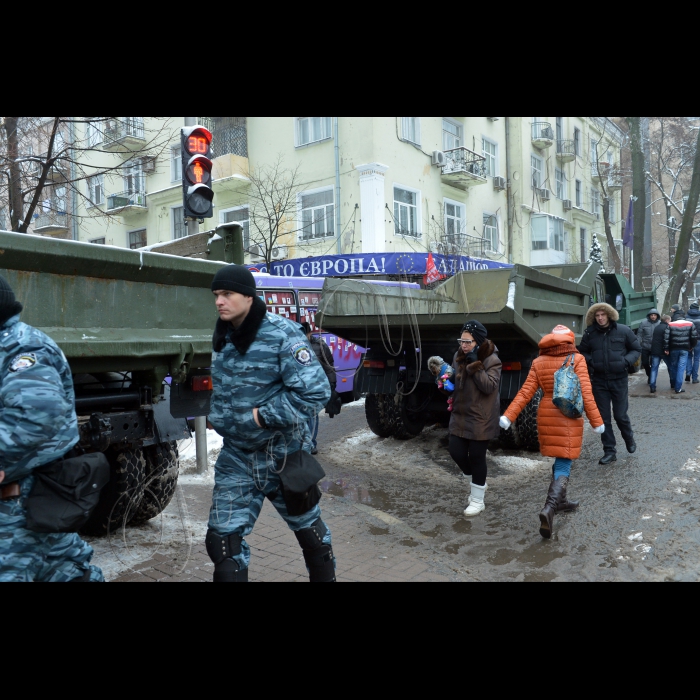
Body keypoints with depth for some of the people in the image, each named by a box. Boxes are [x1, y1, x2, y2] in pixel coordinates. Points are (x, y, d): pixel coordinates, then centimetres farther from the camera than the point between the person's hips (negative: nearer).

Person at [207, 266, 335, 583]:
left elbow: (316, 392, -24)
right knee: (223, 539, -1)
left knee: (308, 527, 17)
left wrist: (264, 416, -23)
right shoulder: (222, 338, 2)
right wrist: (219, 416, 6)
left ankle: (325, 577, 43)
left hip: (283, 455, -4)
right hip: (236, 456, 5)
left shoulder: (282, 335, -19)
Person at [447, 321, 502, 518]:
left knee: (476, 456, 0)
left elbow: (489, 386, -23)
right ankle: (479, 485, 30)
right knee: (456, 452, 4)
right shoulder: (459, 357, 6)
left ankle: (478, 500, 17)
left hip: (481, 418, -6)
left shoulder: (491, 360, -12)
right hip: (460, 415, 6)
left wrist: (475, 365, -25)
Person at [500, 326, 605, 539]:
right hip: (569, 418, -4)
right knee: (563, 467, -3)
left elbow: (526, 393, -4)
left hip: (546, 416, 4)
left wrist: (509, 416, -4)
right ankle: (549, 509, -20)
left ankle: (561, 501, 32)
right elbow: (586, 394, -10)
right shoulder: (576, 360, -6)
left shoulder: (539, 362, 4)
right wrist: (597, 422, -5)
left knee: (560, 461, 23)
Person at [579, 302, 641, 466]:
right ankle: (610, 451, 15)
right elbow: (583, 352, 12)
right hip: (599, 381, 2)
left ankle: (629, 439, 37)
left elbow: (636, 349, 4)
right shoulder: (589, 334, -1)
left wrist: (626, 361, -13)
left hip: (619, 380, -2)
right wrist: (590, 361, -9)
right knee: (604, 417, 5)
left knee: (620, 415, 5)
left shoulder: (623, 331, -5)